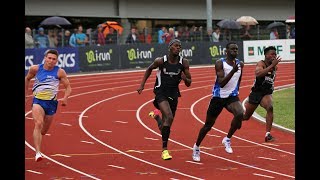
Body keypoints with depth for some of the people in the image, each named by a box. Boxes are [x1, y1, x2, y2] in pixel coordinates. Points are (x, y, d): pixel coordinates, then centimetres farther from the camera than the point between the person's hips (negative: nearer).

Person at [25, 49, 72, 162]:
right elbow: (27, 79, 20)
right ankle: (38, 153, -32)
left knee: (44, 130, 14)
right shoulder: (35, 69, 0)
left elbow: (68, 87, 2)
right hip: (38, 101, -2)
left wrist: (65, 98, -17)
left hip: (52, 103, 2)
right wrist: (25, 93, 20)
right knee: (38, 124, -25)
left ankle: (36, 138, 51)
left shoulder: (60, 72, -3)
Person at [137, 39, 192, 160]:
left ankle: (156, 116, 52)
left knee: (166, 125, 13)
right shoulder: (161, 61, -11)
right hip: (161, 92, -4)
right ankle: (165, 150, -21)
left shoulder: (184, 63, -5)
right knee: (169, 117, -26)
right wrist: (142, 85, 7)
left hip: (174, 94, 4)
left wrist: (185, 79, -21)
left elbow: (189, 83, 2)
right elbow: (149, 69, 10)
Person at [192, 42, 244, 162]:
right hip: (218, 97, -3)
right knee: (208, 125, 8)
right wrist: (233, 71, -33)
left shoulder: (240, 64, 3)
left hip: (232, 96, 3)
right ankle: (196, 147, 31)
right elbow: (221, 83, -24)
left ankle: (227, 139, -9)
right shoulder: (220, 63, -13)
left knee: (240, 114, -29)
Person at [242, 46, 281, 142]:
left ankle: (268, 135, -29)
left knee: (270, 108, -31)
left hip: (266, 94, 3)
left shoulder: (275, 67, 7)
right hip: (256, 93, -3)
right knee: (245, 117, 12)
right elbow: (258, 74, -36)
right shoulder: (261, 64, -12)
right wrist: (272, 65, -36)